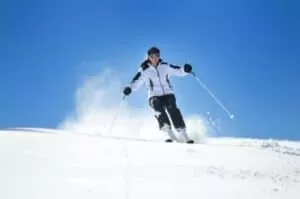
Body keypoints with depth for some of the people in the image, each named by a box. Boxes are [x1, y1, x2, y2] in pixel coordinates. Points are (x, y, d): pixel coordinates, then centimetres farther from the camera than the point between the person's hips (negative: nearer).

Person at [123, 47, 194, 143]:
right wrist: (129, 88, -25)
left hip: (168, 94, 1)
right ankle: (170, 134, -29)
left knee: (173, 109, -25)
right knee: (158, 107, -31)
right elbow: (136, 82, -6)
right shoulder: (144, 70, 0)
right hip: (155, 96, -1)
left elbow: (178, 71, 5)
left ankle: (184, 136, -21)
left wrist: (185, 69, -17)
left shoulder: (165, 66, 4)